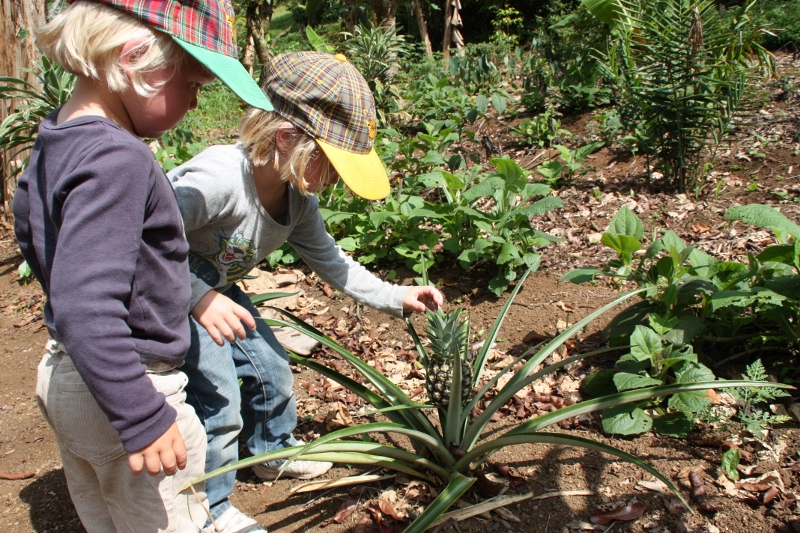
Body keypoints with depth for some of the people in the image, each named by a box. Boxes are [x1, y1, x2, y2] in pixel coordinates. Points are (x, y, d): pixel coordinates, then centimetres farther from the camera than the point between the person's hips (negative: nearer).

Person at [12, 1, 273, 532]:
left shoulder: (55, 143, 4)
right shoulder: (117, 159, -28)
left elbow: (30, 230, 21)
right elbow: (87, 311, -33)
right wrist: (142, 418, -29)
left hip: (62, 374, 10)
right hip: (120, 388, -10)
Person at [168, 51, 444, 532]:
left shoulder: (299, 199, -9)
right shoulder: (216, 179, -37)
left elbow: (328, 260, 2)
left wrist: (396, 297, -4)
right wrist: (198, 298, -45)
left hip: (215, 290, 8)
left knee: (270, 365, 15)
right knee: (217, 394, -11)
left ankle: (273, 451, 45)